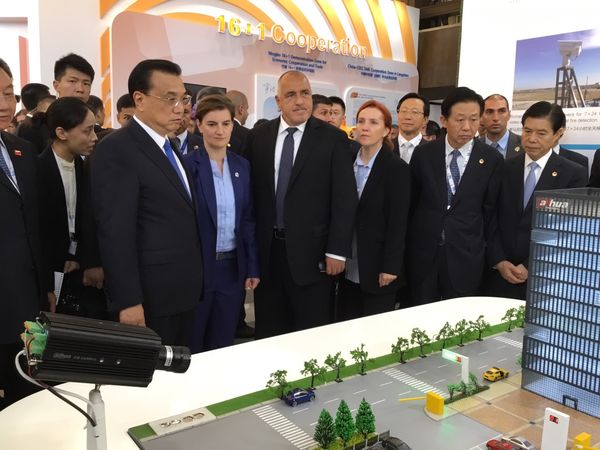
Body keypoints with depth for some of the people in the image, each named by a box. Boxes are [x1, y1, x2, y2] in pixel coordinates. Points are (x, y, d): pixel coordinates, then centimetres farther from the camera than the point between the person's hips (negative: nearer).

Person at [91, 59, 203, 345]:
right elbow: (115, 231, -19)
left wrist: (192, 284, 13)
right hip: (150, 296, -8)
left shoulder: (168, 147, 14)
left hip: (183, 292, 8)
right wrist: (128, 302, -21)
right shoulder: (117, 149, -14)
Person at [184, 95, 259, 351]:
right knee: (189, 347, 11)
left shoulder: (242, 166, 6)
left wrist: (252, 268, 5)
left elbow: (248, 219, 8)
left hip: (234, 268, 4)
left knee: (223, 346, 16)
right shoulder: (187, 165, -9)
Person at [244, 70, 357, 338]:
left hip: (310, 249, -3)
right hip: (266, 248, 3)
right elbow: (250, 190, 8)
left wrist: (337, 251, -11)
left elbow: (345, 199, -6)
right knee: (268, 331, 15)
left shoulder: (333, 138, -4)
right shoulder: (258, 136, 6)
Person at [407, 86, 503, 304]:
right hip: (423, 252, 1)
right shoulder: (423, 153, 0)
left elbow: (490, 209, 4)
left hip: (466, 256, -1)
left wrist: (479, 244, 8)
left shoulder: (492, 160, -3)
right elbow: (410, 201, 8)